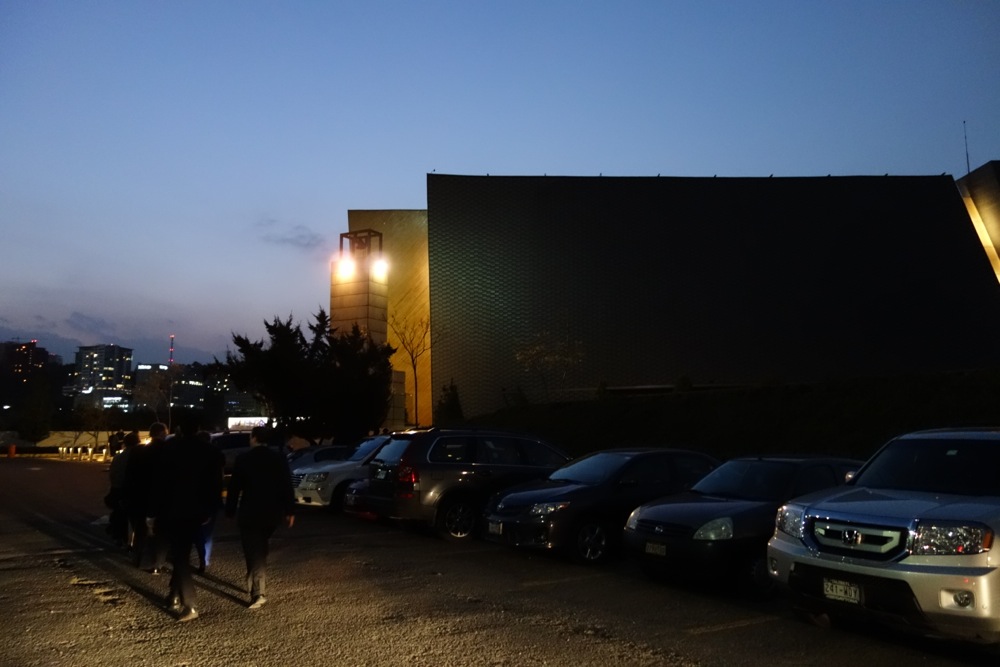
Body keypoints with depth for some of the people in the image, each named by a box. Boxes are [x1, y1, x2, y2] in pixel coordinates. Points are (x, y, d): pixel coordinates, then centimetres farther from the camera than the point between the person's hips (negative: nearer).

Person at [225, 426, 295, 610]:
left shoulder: (243, 459, -5)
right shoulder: (279, 458, 2)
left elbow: (234, 487, -3)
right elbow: (287, 486, -1)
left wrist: (230, 510, 6)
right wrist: (290, 510, 3)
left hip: (250, 512, -4)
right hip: (272, 512, 4)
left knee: (253, 552, -4)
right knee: (260, 550, 21)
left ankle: (258, 592, -14)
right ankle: (256, 585, 28)